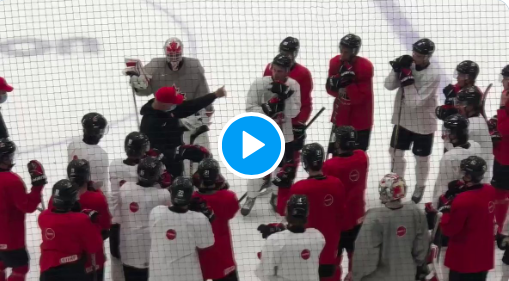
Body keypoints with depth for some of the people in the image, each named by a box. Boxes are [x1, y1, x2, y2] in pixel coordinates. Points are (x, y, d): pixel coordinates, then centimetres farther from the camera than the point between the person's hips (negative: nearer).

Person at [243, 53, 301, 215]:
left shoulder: (294, 86, -7)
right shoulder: (259, 84, -12)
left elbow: (293, 113, -12)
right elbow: (250, 108, -13)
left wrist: (285, 96, -26)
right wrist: (267, 112, -26)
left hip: (284, 134, 2)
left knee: (284, 165, 12)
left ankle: (276, 196, 33)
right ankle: (251, 197, 17)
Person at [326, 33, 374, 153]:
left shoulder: (365, 66, -22)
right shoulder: (335, 62, -5)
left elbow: (360, 97, -24)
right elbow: (330, 89, -2)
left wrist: (348, 83, -35)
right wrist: (336, 81, -23)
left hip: (360, 119, -5)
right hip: (340, 116, 5)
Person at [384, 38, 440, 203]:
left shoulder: (433, 75, -25)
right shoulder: (408, 65, -8)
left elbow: (416, 103, -28)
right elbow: (389, 86, -9)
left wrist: (407, 78, -32)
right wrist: (397, 69, -25)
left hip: (423, 123, -5)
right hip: (403, 119, 5)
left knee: (421, 159, 14)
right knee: (396, 153, 15)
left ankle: (420, 187, 39)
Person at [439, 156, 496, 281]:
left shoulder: (462, 201, -28)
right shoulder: (490, 190, -5)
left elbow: (449, 230, -19)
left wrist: (447, 210, -4)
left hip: (463, 258, -7)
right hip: (484, 255, 7)